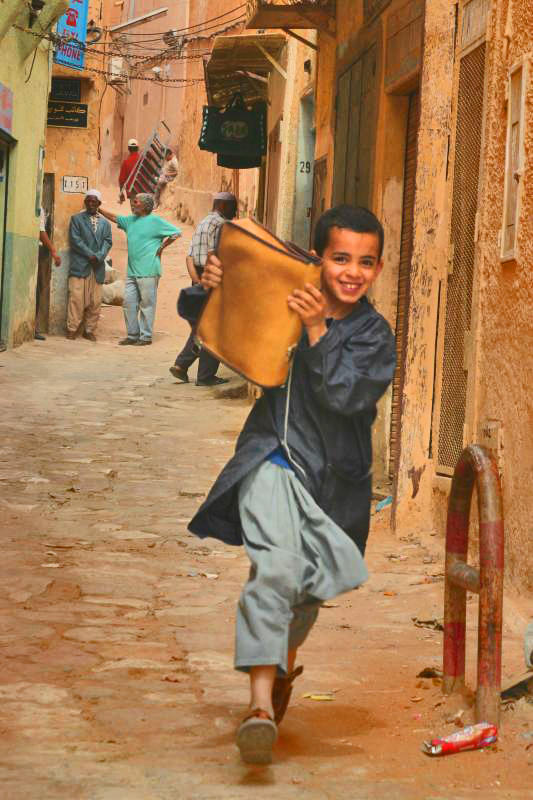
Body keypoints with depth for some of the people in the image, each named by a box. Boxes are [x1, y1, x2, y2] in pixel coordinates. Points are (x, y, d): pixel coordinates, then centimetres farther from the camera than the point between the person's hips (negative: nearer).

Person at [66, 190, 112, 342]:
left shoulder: (105, 223, 18)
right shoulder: (76, 219, 7)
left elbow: (108, 242, 8)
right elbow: (75, 239, -4)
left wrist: (99, 256, -11)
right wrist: (90, 255, -12)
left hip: (97, 267, 3)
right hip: (80, 265, -3)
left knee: (95, 301, 2)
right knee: (76, 298, -9)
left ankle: (89, 330, 8)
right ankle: (72, 329, -5)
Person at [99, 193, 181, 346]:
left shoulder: (155, 221, -6)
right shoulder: (130, 220, 15)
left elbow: (176, 233, -6)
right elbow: (113, 217, 26)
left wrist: (161, 247, -6)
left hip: (148, 271, -7)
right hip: (132, 271, 7)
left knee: (147, 304, -2)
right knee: (129, 302, 6)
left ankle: (146, 336, 3)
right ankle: (132, 335, 14)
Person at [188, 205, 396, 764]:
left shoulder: (377, 335, -5)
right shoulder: (280, 307, -2)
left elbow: (347, 397, -22)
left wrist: (318, 333, -30)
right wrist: (210, 289, -12)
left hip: (334, 476, 2)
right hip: (273, 458, -2)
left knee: (309, 589, 18)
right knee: (277, 566, -28)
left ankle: (283, 659, 52)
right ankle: (261, 702, -33)